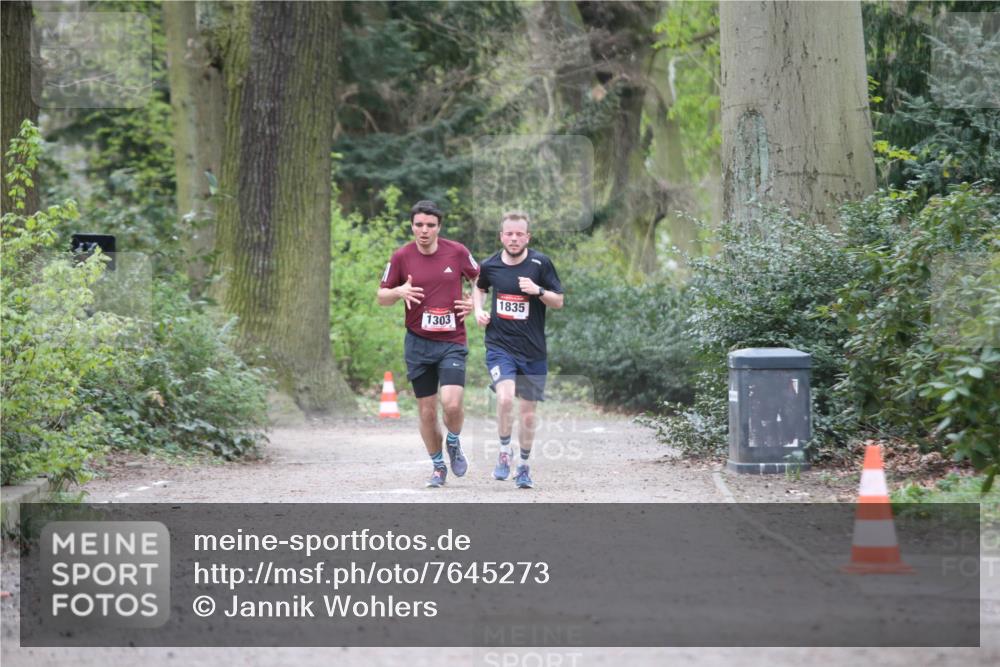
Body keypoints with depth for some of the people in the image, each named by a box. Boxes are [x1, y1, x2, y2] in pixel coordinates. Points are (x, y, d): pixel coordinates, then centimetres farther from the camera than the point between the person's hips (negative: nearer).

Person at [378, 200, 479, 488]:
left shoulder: (457, 252, -2)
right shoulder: (401, 257, -1)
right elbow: (382, 296, 7)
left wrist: (474, 303, -1)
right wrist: (399, 292, -13)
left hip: (452, 342, -1)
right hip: (418, 343, 1)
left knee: (452, 403, -18)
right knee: (427, 411, 5)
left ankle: (454, 443, 15)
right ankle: (438, 466, 24)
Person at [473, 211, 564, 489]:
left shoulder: (540, 263, -5)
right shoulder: (490, 266, 0)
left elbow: (559, 302, 0)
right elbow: (479, 287, 24)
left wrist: (538, 290, -18)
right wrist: (478, 310, 6)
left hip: (533, 351, 1)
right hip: (499, 346, -1)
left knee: (528, 413, 8)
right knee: (505, 397, -24)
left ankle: (523, 466, 28)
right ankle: (504, 453, -3)